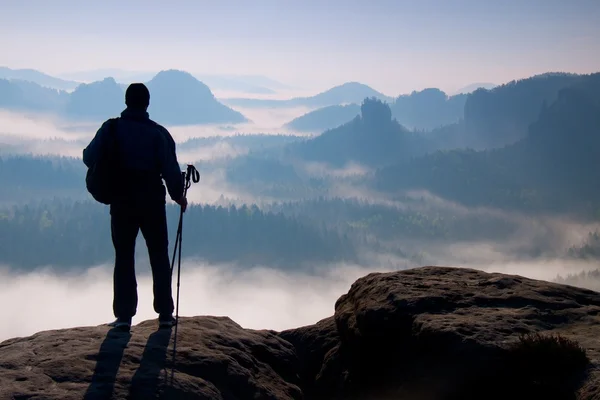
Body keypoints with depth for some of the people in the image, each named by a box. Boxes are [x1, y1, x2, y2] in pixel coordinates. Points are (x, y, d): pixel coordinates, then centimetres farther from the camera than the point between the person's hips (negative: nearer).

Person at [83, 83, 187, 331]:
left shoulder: (111, 128, -4)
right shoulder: (158, 133, -7)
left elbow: (90, 157, -4)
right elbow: (171, 169, -9)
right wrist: (178, 195, 6)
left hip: (122, 203, 1)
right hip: (152, 202, -1)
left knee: (124, 258, 9)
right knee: (159, 258, 9)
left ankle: (124, 315, 5)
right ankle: (165, 314, 10)